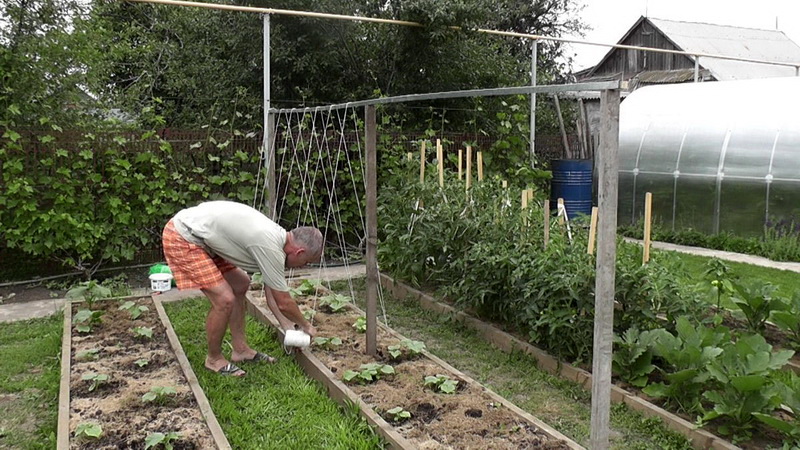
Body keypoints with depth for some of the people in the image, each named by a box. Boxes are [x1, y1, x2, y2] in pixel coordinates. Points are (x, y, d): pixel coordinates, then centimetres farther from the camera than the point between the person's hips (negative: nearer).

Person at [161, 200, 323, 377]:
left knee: (241, 285, 16)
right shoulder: (271, 248, -24)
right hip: (181, 239, -10)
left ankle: (240, 349, 25)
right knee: (225, 300, -14)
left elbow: (271, 292, 17)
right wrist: (306, 326, 3)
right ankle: (214, 359, 10)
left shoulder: (275, 236, 4)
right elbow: (284, 303, -14)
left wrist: (286, 324, 18)